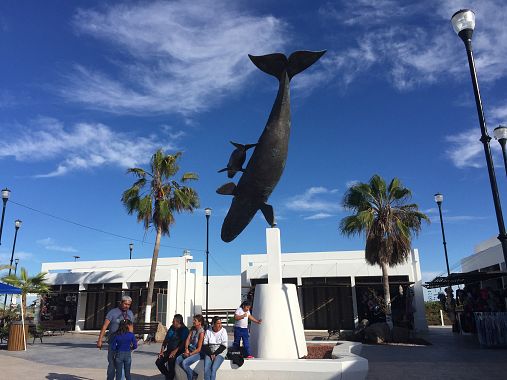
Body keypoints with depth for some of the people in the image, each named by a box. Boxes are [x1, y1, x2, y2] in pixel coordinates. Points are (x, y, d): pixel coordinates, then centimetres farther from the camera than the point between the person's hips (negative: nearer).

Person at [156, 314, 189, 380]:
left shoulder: (184, 330, -9)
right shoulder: (171, 328, 11)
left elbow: (183, 343, -18)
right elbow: (166, 340, 12)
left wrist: (175, 351, -28)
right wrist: (162, 350, 0)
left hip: (178, 351, -7)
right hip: (169, 350, 7)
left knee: (171, 360, -31)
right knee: (158, 362, -7)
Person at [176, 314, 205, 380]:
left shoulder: (201, 332, -18)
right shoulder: (193, 328, 5)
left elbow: (199, 349, -16)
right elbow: (188, 339, 3)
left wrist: (189, 354, -14)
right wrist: (186, 349, -11)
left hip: (197, 353, -8)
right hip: (190, 350, 8)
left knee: (184, 363, -24)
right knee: (178, 360, -10)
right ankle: (193, 373, 5)